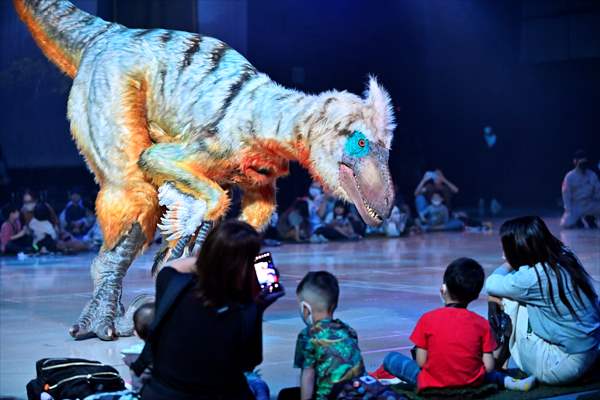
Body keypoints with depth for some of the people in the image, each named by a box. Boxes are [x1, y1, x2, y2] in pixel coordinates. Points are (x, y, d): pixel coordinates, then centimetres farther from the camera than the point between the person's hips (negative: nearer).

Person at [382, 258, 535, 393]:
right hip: (472, 384, 3)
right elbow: (488, 367, -4)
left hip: (432, 385, -3)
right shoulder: (482, 323, -3)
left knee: (391, 358, 12)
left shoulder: (428, 319, -8)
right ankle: (508, 382, 7)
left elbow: (421, 362, -7)